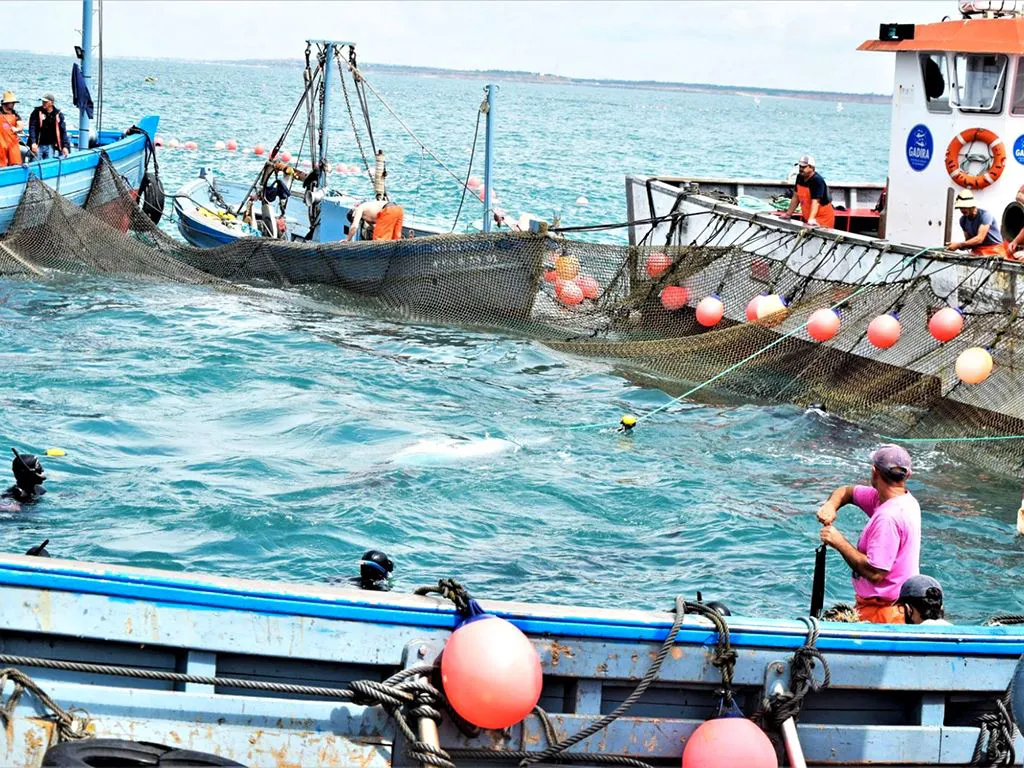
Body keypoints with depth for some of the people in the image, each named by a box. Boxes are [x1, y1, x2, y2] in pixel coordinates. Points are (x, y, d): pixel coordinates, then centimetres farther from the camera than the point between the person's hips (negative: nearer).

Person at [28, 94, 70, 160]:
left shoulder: (58, 114, 4)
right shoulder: (37, 112, 0)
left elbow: (63, 132, 5)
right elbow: (32, 128, -7)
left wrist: (65, 146, -4)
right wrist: (33, 143, -20)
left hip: (51, 146, 1)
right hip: (38, 145, -1)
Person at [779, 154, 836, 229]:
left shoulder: (817, 181, -22)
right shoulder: (800, 177, 3)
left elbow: (815, 202, -31)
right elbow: (796, 197, 12)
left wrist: (811, 219, -42)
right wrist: (788, 214, 13)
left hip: (823, 218, -8)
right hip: (808, 218, 8)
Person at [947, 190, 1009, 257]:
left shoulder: (984, 215, -14)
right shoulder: (963, 220, 6)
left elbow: (980, 239, -22)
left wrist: (959, 245, -25)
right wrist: (962, 246, -11)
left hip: (994, 250, -5)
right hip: (977, 251, 5)